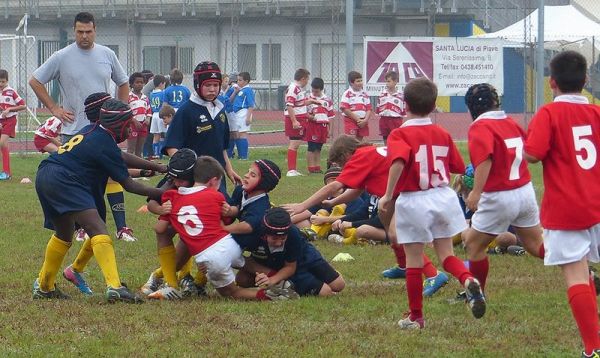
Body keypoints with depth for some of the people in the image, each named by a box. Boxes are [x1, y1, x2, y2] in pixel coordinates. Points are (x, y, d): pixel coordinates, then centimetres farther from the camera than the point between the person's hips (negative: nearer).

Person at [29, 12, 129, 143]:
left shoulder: (108, 55, 7)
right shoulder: (61, 57, -3)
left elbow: (123, 83, 21)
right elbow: (34, 81, 2)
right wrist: (54, 109, -1)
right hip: (73, 132, -3)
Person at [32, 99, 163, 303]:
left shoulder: (92, 132, 18)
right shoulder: (106, 144, -8)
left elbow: (120, 159, 28)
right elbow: (128, 185, -4)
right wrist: (160, 194, 3)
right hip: (63, 180, -10)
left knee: (64, 234, 27)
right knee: (97, 229, -19)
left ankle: (43, 287, 39)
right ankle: (114, 287, -34)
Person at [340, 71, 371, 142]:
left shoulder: (365, 94, 11)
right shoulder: (347, 94, -6)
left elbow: (368, 109, 10)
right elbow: (345, 109, -13)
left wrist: (365, 120, -9)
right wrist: (357, 119, -14)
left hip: (362, 122, 5)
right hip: (351, 121, -5)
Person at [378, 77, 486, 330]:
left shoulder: (400, 135, -9)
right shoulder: (442, 134, 7)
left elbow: (399, 162, -27)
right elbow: (458, 168, 10)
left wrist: (388, 195, -25)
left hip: (413, 202, -4)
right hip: (444, 196, 4)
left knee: (414, 260, 5)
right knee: (446, 253, 14)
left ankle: (415, 316, 13)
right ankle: (468, 280, -17)